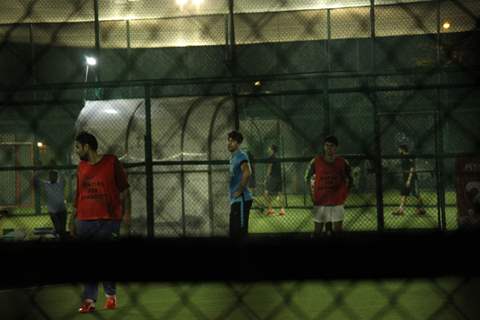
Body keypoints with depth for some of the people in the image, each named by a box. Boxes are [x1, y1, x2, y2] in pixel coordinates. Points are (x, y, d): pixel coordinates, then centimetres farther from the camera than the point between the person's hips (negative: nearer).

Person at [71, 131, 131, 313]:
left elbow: (124, 190, 0)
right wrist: (74, 220, 15)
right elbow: (78, 195, 17)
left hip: (109, 220, -4)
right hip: (85, 221, 4)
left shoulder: (112, 162, -1)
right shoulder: (81, 167, 12)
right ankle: (89, 300, 2)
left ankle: (110, 295, 18)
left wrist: (126, 213, -7)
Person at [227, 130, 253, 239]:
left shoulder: (241, 156, -10)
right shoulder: (233, 157, 20)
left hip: (241, 200, -10)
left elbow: (247, 173, -25)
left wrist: (239, 191, -19)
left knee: (240, 230, -12)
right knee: (234, 231, 12)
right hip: (235, 201, 10)